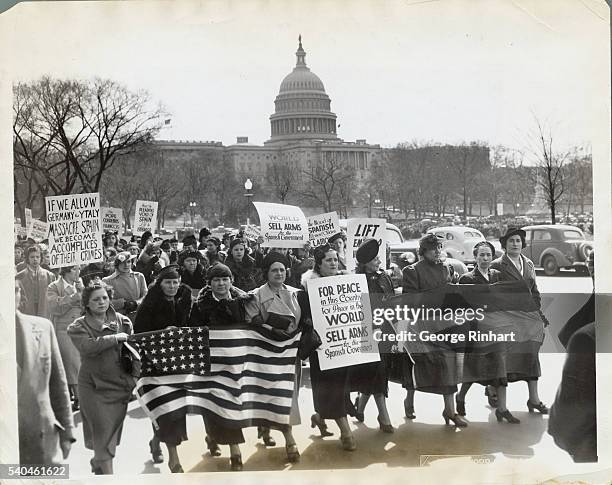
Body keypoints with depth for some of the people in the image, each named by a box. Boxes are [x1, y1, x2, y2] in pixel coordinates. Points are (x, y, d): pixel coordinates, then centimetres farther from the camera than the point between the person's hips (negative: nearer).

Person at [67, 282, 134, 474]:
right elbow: (88, 346, -22)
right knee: (101, 426, -5)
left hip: (120, 382, 4)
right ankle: (108, 473, 1)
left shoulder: (121, 320, 6)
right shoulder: (78, 327, -4)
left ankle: (98, 462, 35)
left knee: (115, 424, 12)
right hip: (94, 384, -4)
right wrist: (115, 338, -19)